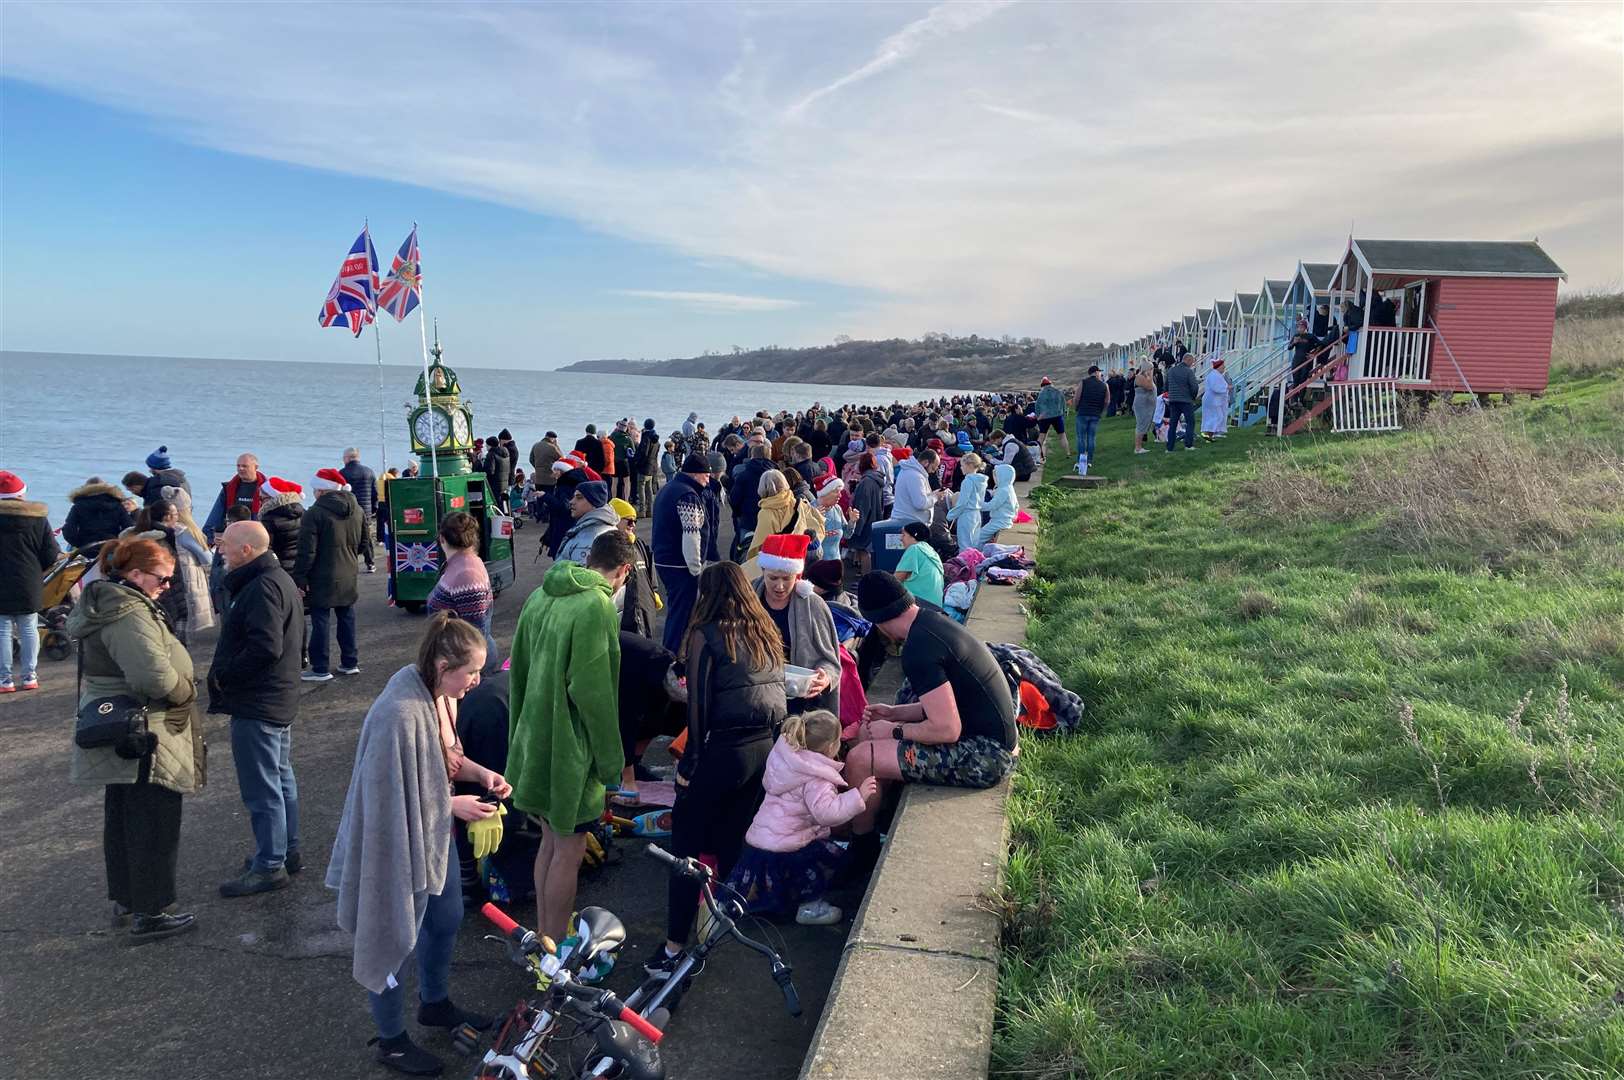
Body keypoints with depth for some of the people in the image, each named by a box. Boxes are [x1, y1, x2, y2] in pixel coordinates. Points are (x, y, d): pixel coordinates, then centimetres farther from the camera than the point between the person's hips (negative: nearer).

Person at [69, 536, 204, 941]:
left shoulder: (103, 604, 9)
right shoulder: (130, 615, -24)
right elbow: (155, 674, -34)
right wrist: (186, 692, -15)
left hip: (119, 736, 11)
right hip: (146, 741, -11)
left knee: (121, 818, 20)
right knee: (154, 824, 1)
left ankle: (124, 901, 35)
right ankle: (149, 915, 11)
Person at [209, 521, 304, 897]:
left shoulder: (262, 588, -21)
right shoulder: (280, 579, 12)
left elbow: (265, 648, -29)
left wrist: (223, 675, -15)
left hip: (256, 706, -11)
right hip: (280, 699, 11)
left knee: (261, 788, -3)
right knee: (281, 778, 19)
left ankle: (269, 866, 5)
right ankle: (287, 852, 30)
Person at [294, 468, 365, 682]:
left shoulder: (314, 513, -16)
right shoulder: (356, 510, 6)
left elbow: (306, 551, -18)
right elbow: (363, 542, 16)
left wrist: (300, 579, -12)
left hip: (322, 579, -6)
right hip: (348, 577, 6)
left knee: (320, 622, 0)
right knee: (347, 619, 15)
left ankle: (320, 669, 3)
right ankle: (350, 663, 21)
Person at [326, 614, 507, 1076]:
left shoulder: (436, 691, -7)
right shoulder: (400, 715, -34)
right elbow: (391, 799, -26)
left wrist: (480, 772, -5)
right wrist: (452, 805, -20)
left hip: (434, 832, 9)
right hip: (400, 843, -9)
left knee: (447, 918, 25)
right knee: (397, 940, 12)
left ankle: (435, 1003, 50)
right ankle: (391, 1041, 34)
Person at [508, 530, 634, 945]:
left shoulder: (540, 596, 6)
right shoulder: (597, 606, -20)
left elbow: (519, 671, 13)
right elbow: (593, 690, -22)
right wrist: (610, 759, -12)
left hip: (534, 739, 8)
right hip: (570, 748, -8)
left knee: (550, 840, 21)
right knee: (568, 851, 6)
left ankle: (543, 934, 33)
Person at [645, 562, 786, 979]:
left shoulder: (705, 635, -7)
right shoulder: (766, 632, 12)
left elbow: (699, 705, -11)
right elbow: (777, 691, 11)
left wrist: (688, 765, -7)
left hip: (724, 751, -6)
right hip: (768, 749, 6)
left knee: (686, 844, 2)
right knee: (733, 843, 20)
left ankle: (674, 949, 2)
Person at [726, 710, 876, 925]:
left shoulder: (786, 761, 7)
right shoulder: (816, 780, -19)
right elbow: (826, 812, -31)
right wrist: (858, 796, -27)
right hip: (779, 850, -9)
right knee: (833, 854, -2)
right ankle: (809, 906, 4)